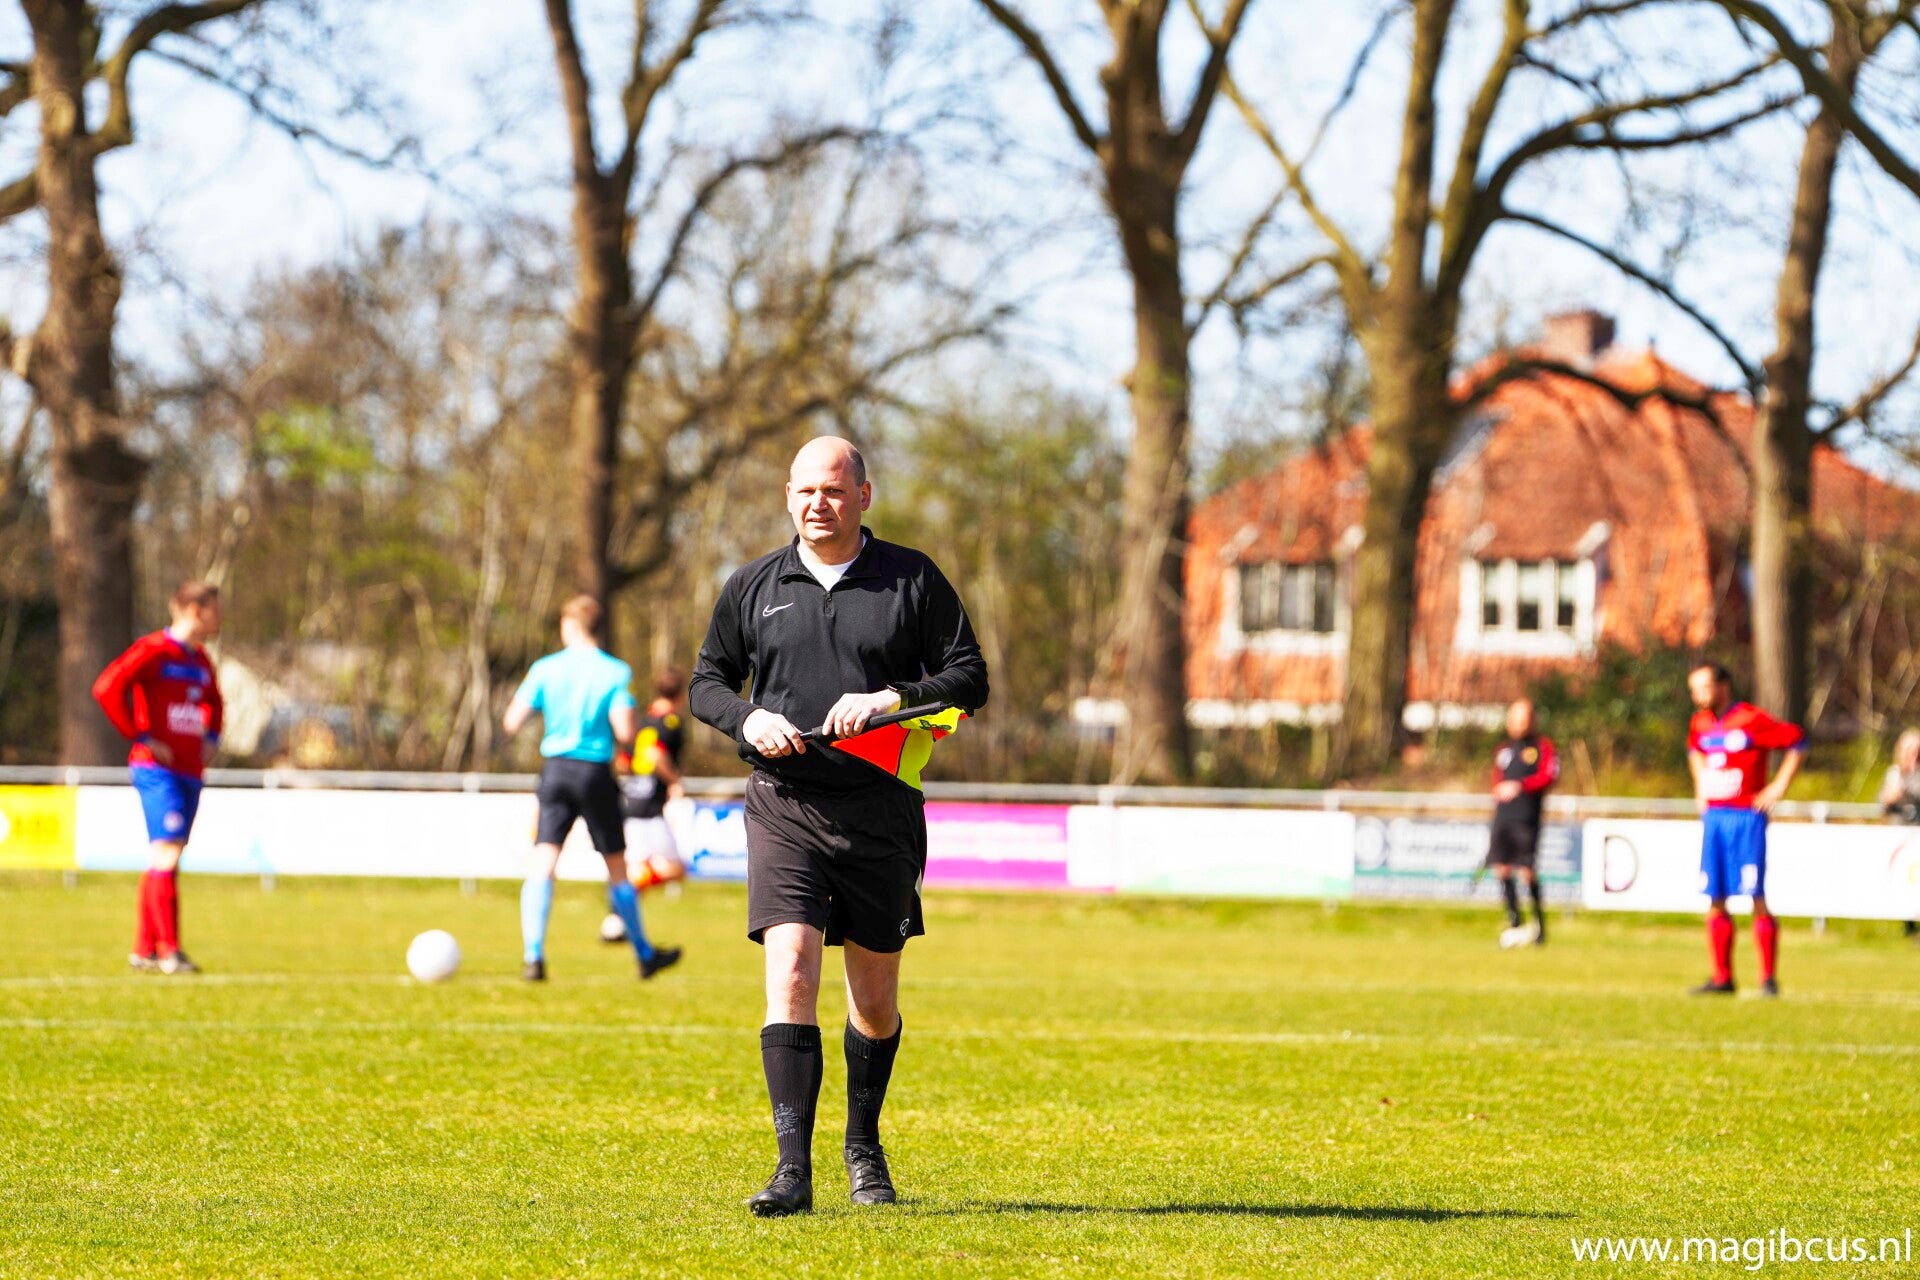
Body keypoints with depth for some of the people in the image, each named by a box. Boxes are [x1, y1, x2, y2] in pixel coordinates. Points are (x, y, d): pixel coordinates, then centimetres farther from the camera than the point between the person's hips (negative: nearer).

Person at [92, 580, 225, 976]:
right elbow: (107, 688, -18)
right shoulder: (154, 650, -8)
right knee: (167, 852, -15)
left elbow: (213, 702, 37)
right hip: (157, 769, -8)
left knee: (163, 860, 10)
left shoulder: (200, 660, 17)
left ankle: (144, 950, 15)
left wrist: (211, 737, 19)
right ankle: (169, 950, -17)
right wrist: (139, 736, -16)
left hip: (190, 773, 8)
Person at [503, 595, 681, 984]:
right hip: (597, 773, -1)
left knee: (543, 865, -4)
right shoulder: (615, 672, -3)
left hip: (556, 769, 1)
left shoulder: (545, 669, 1)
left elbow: (511, 723, -1)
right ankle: (645, 955, 24)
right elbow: (624, 732, -12)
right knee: (617, 869, 12)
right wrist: (635, 724, 11)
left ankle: (534, 956, -20)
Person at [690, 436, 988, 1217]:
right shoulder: (754, 588, 8)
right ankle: (793, 1168, -20)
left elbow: (969, 677, 2)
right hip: (784, 806, 0)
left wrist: (891, 699, -14)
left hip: (881, 809, 0)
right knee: (789, 973, -16)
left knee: (875, 996, 10)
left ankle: (863, 1146, 34)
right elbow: (706, 681, 16)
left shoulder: (913, 580, 4)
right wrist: (747, 719, -5)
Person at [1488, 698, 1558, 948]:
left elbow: (1550, 775, -9)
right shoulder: (1503, 750, 20)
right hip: (1503, 815, 5)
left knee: (1526, 871, -12)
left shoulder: (1541, 745, 3)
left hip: (1527, 816, -5)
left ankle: (1540, 925, 0)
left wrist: (1520, 787, -17)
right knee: (1502, 869, -3)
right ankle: (1514, 923, 5)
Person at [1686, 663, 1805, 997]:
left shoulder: (1751, 720, -10)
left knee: (1757, 898, -8)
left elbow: (1797, 741, -8)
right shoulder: (1700, 723, 12)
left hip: (1746, 817, -7)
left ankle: (1768, 979, -4)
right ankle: (1722, 978, 10)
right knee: (1715, 902, 5)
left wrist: (1779, 786, -8)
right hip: (1713, 816, 7)